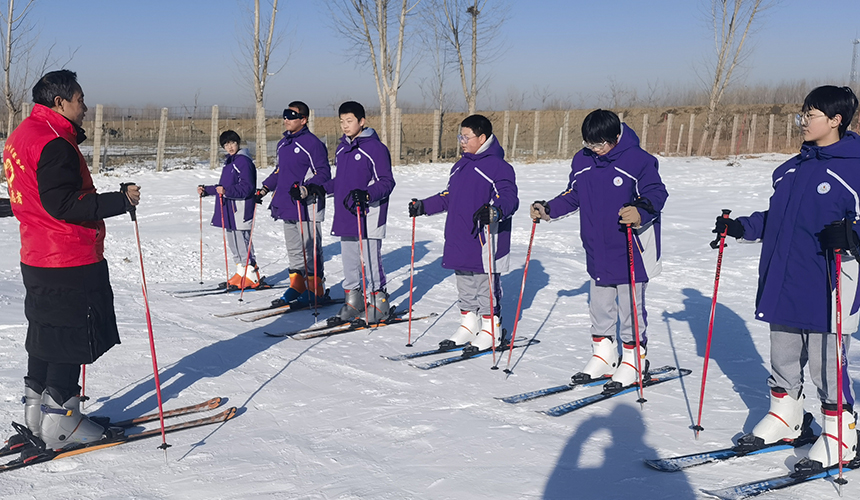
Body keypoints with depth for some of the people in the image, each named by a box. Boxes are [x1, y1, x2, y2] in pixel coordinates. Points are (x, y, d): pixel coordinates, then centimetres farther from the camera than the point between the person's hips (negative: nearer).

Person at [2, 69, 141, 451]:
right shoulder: (54, 144, -19)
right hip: (69, 261, -10)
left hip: (38, 257, 10)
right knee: (71, 338, -1)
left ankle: (36, 412, 27)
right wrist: (121, 200, -23)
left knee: (47, 336, 18)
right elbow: (63, 204, -25)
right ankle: (60, 422, 6)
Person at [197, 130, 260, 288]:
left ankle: (253, 277, 0)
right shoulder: (228, 162, 18)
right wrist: (206, 190, 21)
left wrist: (227, 191, -29)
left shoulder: (243, 161, -11)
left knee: (242, 243, -7)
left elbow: (247, 187, -20)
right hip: (229, 210, 10)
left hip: (240, 210, -10)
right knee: (233, 243, 14)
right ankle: (241, 274, 22)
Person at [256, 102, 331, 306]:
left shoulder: (312, 143, -11)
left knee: (310, 250, -2)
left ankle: (316, 291, 6)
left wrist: (306, 189, -25)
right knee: (293, 250, 14)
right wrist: (265, 188, 18)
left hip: (307, 206, -8)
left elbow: (324, 174, -13)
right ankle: (296, 287, 22)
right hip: (287, 205, 8)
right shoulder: (283, 144, 15)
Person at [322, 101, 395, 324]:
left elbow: (386, 182, -13)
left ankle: (378, 301, 11)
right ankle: (353, 300, 25)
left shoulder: (375, 148, -10)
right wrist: (321, 188, 12)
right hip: (345, 215, 8)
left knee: (370, 260, -1)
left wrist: (366, 194, -27)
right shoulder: (341, 148, 14)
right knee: (349, 260, 13)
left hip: (369, 217, -7)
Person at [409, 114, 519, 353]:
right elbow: (448, 198, 24)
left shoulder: (497, 166, -11)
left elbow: (509, 198, -20)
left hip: (485, 243, -8)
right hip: (459, 243, 8)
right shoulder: (460, 167, 16)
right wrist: (423, 206, 17)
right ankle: (468, 326, 28)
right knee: (465, 288, 16)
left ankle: (491, 330, 14)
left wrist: (494, 211, -38)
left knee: (486, 288, 2)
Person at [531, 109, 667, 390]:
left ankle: (635, 359, 20)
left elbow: (656, 193, -14)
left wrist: (640, 211, -33)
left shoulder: (638, 160, -14)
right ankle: (603, 355, 30)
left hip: (631, 253, -6)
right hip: (597, 252, 6)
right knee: (599, 307, 15)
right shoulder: (582, 161, 3)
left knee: (630, 307, 5)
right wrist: (548, 210, 2)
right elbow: (573, 196, 14)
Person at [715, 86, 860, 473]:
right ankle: (784, 417, 35)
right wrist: (740, 227, 13)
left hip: (826, 291, -7)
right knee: (782, 358, 18)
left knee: (826, 364, 2)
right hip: (782, 284, 7)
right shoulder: (793, 168, 12)